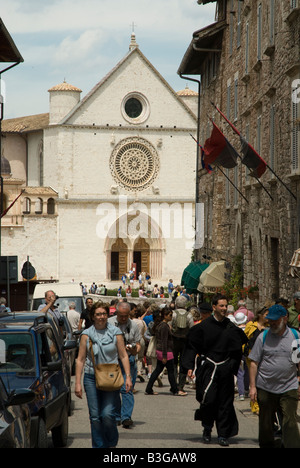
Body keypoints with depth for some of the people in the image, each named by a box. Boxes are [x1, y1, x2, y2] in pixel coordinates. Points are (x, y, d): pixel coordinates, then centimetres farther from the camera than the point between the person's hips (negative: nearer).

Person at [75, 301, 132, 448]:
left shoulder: (115, 332, 3)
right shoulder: (87, 334, 4)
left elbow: (123, 356, 6)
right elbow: (80, 359, 5)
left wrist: (128, 377, -4)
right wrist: (77, 383, 0)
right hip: (91, 378, 1)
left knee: (107, 414, -11)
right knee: (95, 416, 1)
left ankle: (112, 443, 12)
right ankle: (99, 445, 12)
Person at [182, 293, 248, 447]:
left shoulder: (231, 328, 6)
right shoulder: (203, 326, -2)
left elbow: (236, 350, 16)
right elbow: (192, 347, 0)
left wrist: (233, 367, 7)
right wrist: (189, 366, -7)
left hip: (225, 369, 3)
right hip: (208, 368, -3)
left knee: (225, 402, 3)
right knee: (208, 399, -14)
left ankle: (223, 435, 12)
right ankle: (207, 429, 10)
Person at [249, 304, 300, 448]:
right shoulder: (263, 337, 2)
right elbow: (254, 363, 3)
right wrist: (252, 386, -2)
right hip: (265, 388, 1)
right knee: (266, 423, 11)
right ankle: (267, 446, 27)